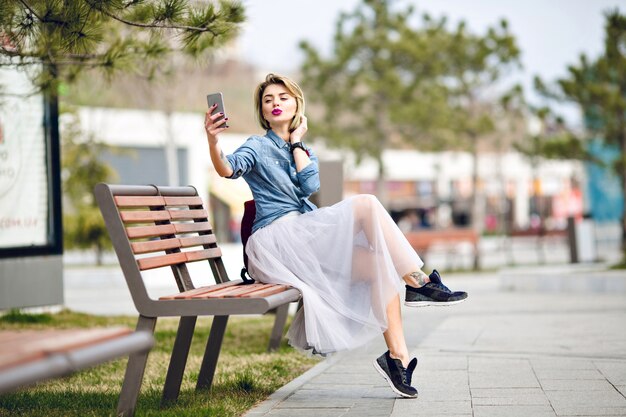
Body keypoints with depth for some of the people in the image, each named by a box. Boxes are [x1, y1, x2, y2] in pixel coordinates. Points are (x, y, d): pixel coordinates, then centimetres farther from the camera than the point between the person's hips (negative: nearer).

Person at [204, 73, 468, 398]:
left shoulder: (305, 151, 24)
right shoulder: (258, 147, 7)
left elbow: (310, 186, 0)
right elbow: (228, 169, -18)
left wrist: (296, 142, 5)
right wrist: (212, 141, -38)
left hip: (307, 237, 7)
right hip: (276, 237, -6)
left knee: (381, 263, -15)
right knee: (365, 204, -23)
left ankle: (397, 356, -18)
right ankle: (417, 282, -21)